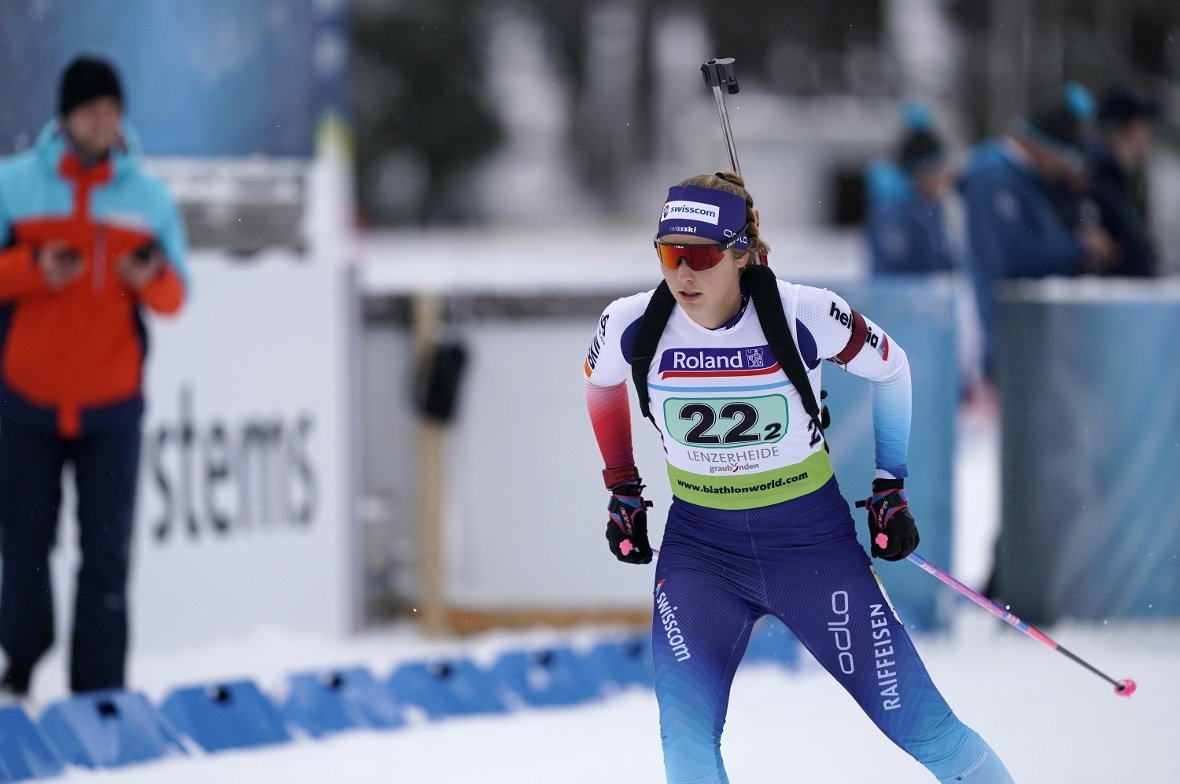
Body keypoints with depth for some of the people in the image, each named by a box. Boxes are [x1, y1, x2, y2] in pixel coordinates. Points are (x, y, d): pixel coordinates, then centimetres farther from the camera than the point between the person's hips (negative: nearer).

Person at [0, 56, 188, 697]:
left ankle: (99, 692, 1)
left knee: (106, 555, -3)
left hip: (111, 404, 1)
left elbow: (176, 298, 7)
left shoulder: (149, 197, 4)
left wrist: (153, 281, -16)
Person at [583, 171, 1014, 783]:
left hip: (811, 539, -1)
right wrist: (622, 491, 16)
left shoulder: (802, 315, -19)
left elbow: (890, 367, 1)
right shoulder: (632, 326, -14)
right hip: (698, 543, 1)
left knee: (918, 722, 1)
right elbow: (600, 384, 12)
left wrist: (891, 486, 3)